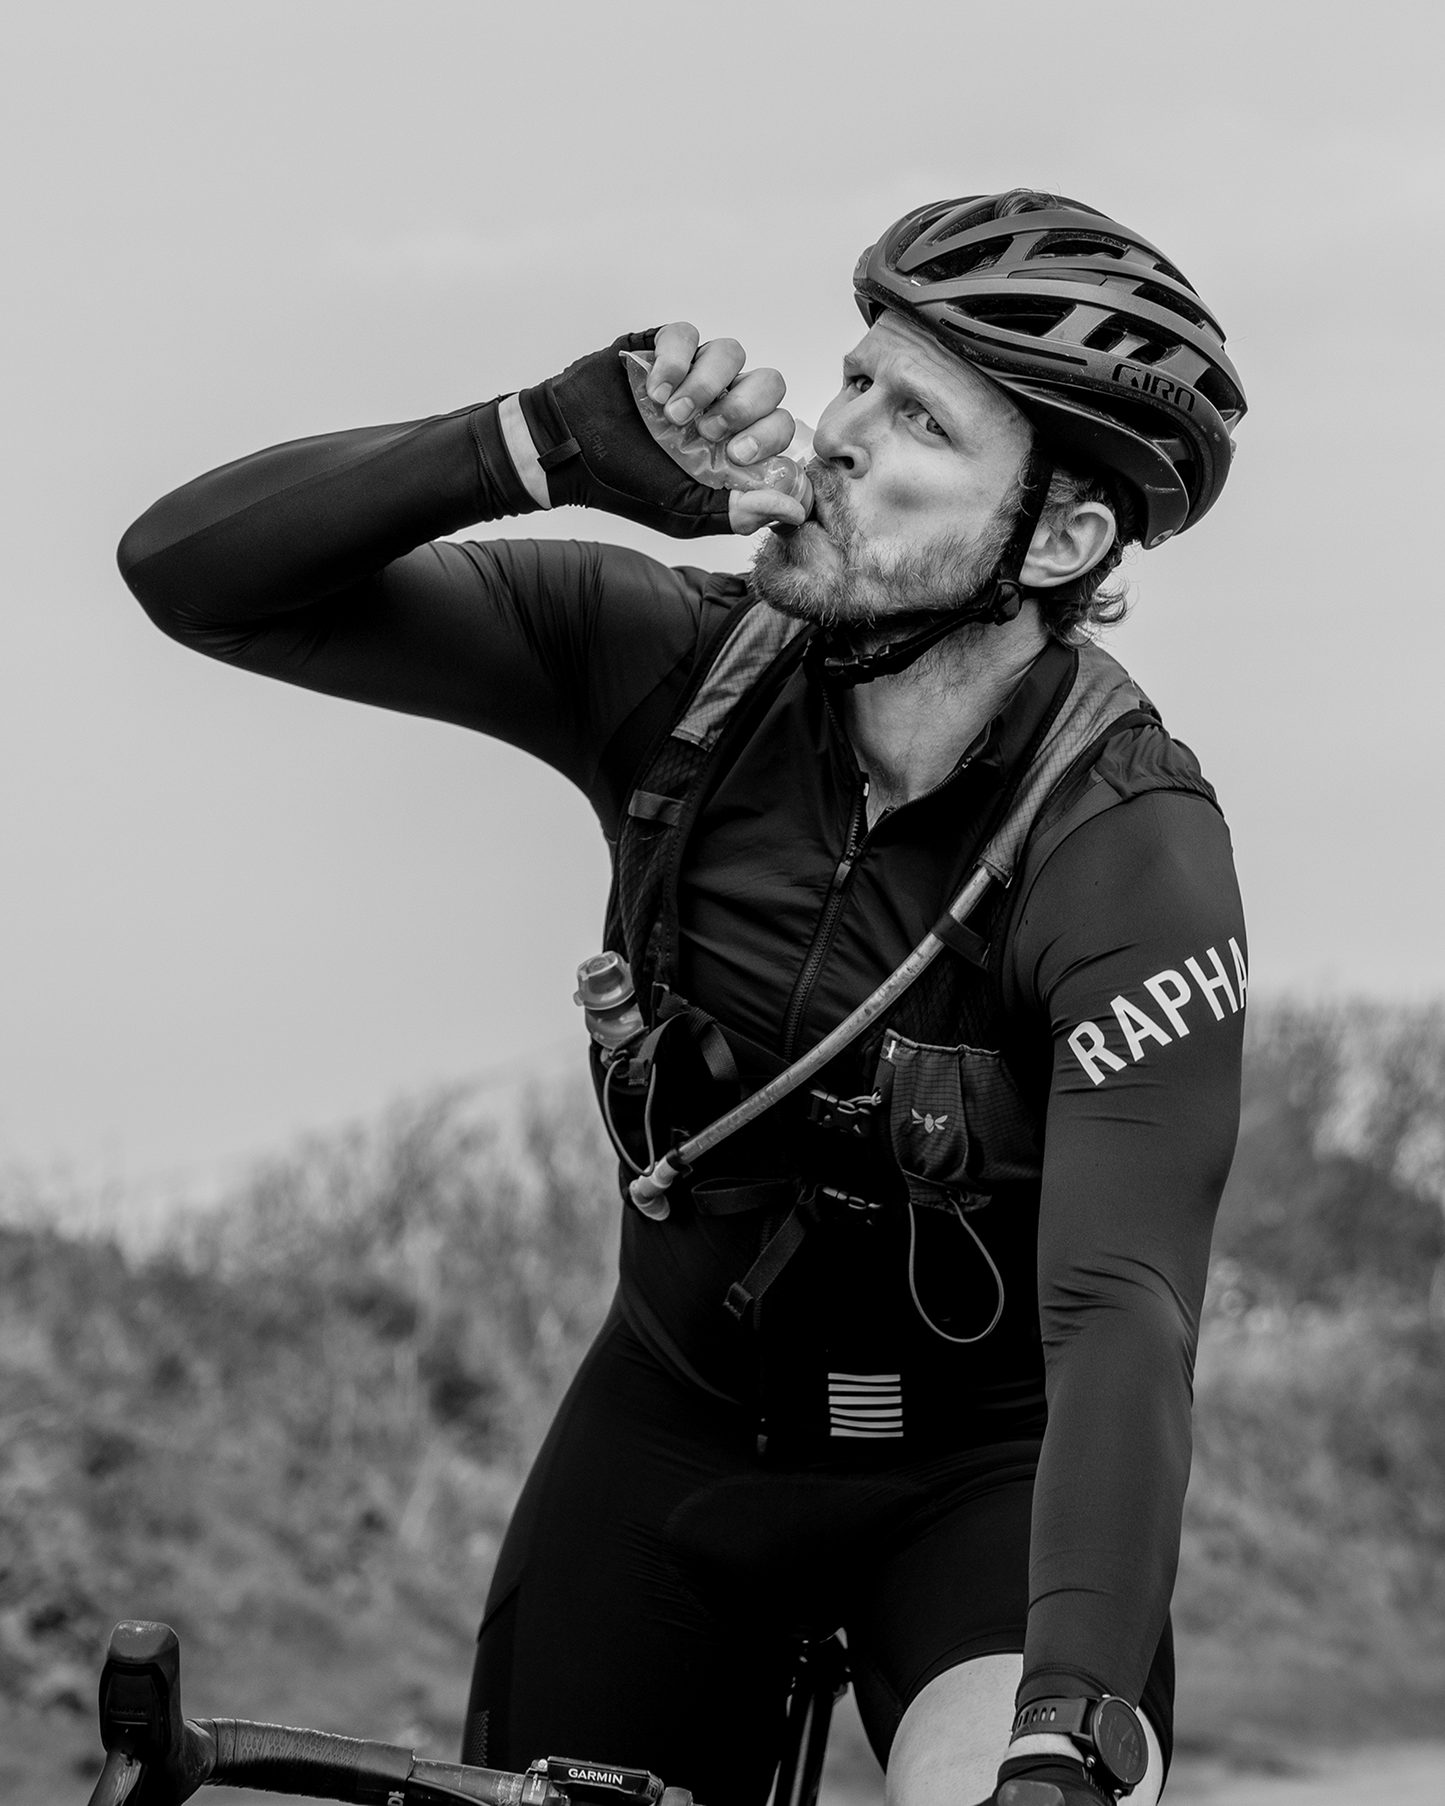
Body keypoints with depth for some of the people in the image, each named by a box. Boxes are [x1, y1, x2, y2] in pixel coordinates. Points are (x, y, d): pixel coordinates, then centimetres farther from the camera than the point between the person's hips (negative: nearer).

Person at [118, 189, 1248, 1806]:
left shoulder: (1130, 853, -25)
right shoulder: (678, 663, -14)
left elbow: (1121, 1317, -35)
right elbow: (193, 571, -15)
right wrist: (538, 445, -31)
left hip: (986, 1462, -4)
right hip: (681, 1415, 4)